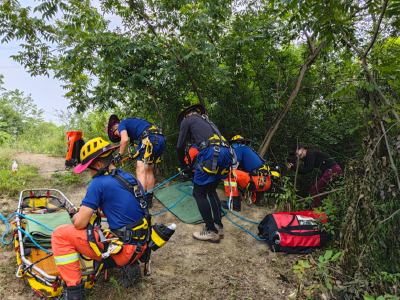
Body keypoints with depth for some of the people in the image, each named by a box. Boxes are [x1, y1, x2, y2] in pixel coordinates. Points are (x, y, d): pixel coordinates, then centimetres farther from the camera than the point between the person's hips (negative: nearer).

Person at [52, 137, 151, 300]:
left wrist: (76, 216, 12)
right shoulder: (131, 178, 10)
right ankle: (130, 266, 20)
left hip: (123, 250, -8)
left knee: (60, 234, -2)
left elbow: (80, 224, -10)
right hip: (139, 247, 8)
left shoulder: (99, 183, -13)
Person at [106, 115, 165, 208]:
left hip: (149, 139, -9)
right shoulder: (131, 122, 35)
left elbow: (125, 139, -9)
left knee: (140, 172, -7)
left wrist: (119, 155, 4)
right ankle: (149, 199, 23)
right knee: (149, 171, 17)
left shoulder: (121, 124, 10)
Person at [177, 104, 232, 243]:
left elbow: (180, 146, 13)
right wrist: (197, 166, 41)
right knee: (211, 191, 21)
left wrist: (182, 165, 29)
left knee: (199, 193, 2)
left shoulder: (187, 120, 15)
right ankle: (218, 226, 21)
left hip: (211, 153, -8)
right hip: (225, 152, 8)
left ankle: (211, 231, 5)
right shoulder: (205, 120, 34)